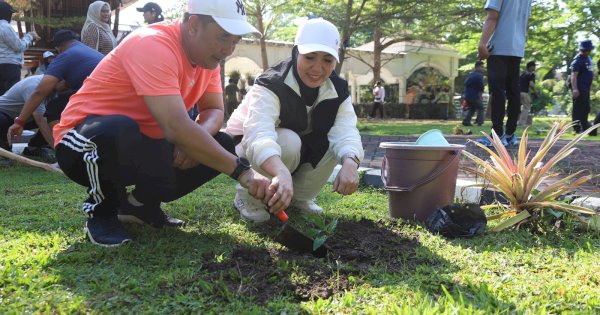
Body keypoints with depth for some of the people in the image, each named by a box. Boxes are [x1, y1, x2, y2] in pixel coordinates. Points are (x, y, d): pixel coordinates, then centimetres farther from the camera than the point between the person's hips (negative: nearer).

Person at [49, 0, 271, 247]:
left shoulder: (208, 55, -2)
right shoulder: (154, 46, -29)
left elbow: (215, 111, 1)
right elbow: (177, 128, -39)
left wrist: (198, 136, -24)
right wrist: (242, 172, -39)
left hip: (140, 143, 8)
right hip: (86, 144, -7)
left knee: (221, 146, -8)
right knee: (120, 131, -41)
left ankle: (141, 203, 9)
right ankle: (101, 211, -9)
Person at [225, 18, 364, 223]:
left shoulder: (338, 91, -13)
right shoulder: (271, 86, -30)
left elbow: (345, 131, -30)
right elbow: (259, 134, -49)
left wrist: (350, 163, -53)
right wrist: (282, 173, -69)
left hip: (301, 151, 5)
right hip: (250, 146, -5)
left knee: (335, 144, -21)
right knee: (289, 141, -36)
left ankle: (299, 198, 0)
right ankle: (248, 198, -12)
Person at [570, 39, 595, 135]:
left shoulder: (588, 58, 16)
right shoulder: (578, 60, -14)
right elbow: (573, 76, -21)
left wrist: (590, 85, 22)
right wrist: (574, 89, -28)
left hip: (586, 88, 10)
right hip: (579, 89, -10)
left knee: (586, 109, 14)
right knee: (578, 109, -6)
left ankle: (585, 128, 21)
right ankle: (577, 129, -2)